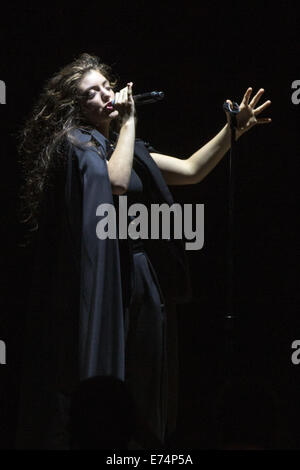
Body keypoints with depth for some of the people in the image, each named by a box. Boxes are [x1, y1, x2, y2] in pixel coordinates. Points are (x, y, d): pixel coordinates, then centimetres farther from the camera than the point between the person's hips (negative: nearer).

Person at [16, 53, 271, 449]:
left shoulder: (122, 145, 18)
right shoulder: (72, 143, -5)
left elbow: (191, 171, 17)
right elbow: (117, 182, -22)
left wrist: (233, 130, 8)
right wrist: (128, 121, -11)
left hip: (141, 280, 8)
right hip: (104, 284, -8)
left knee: (142, 389, 6)